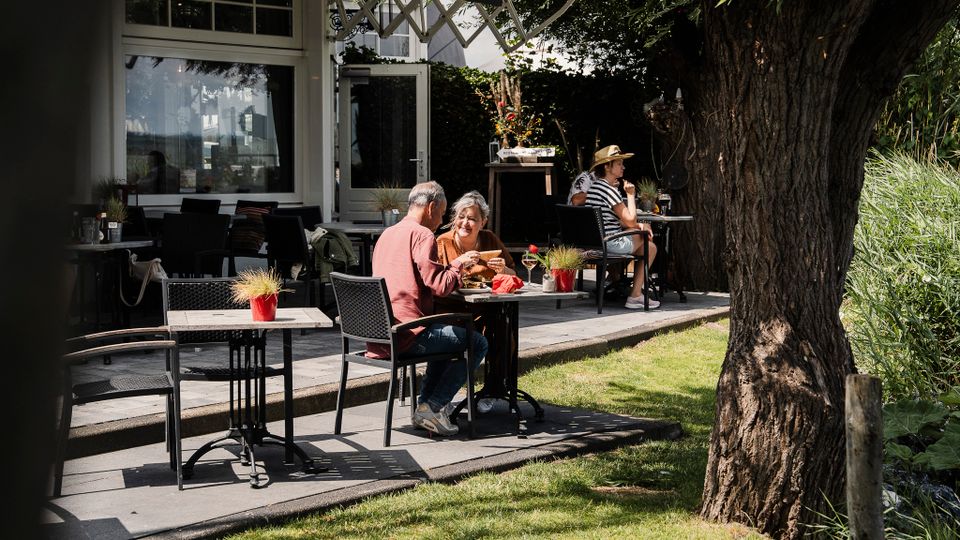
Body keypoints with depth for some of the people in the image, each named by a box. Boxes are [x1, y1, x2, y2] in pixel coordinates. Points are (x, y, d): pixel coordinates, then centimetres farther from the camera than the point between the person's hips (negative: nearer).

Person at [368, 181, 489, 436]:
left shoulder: (387, 234, 18)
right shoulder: (422, 235, -10)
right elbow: (440, 286, -17)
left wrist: (454, 265, 23)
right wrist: (458, 264, 2)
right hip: (406, 335, -9)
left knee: (446, 334, 32)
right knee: (477, 343, 2)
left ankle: (425, 404, 23)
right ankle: (432, 407, 0)